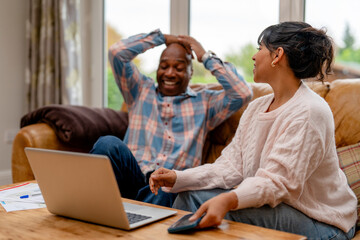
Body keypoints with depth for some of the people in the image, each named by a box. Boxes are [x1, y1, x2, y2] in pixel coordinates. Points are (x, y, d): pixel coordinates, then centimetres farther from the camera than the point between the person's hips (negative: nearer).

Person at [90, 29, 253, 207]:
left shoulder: (204, 102, 22)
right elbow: (116, 52, 15)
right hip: (133, 177, 2)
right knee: (108, 144, -33)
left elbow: (243, 93, 6)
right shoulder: (141, 90, 25)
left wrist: (206, 57, 13)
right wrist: (161, 38, 22)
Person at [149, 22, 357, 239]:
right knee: (191, 195, -8)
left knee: (228, 212, -29)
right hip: (277, 205, 7)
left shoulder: (309, 111, -20)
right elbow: (232, 166, -1)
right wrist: (179, 178, -13)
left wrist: (228, 200, -46)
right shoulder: (257, 107, 7)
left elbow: (278, 182, -29)